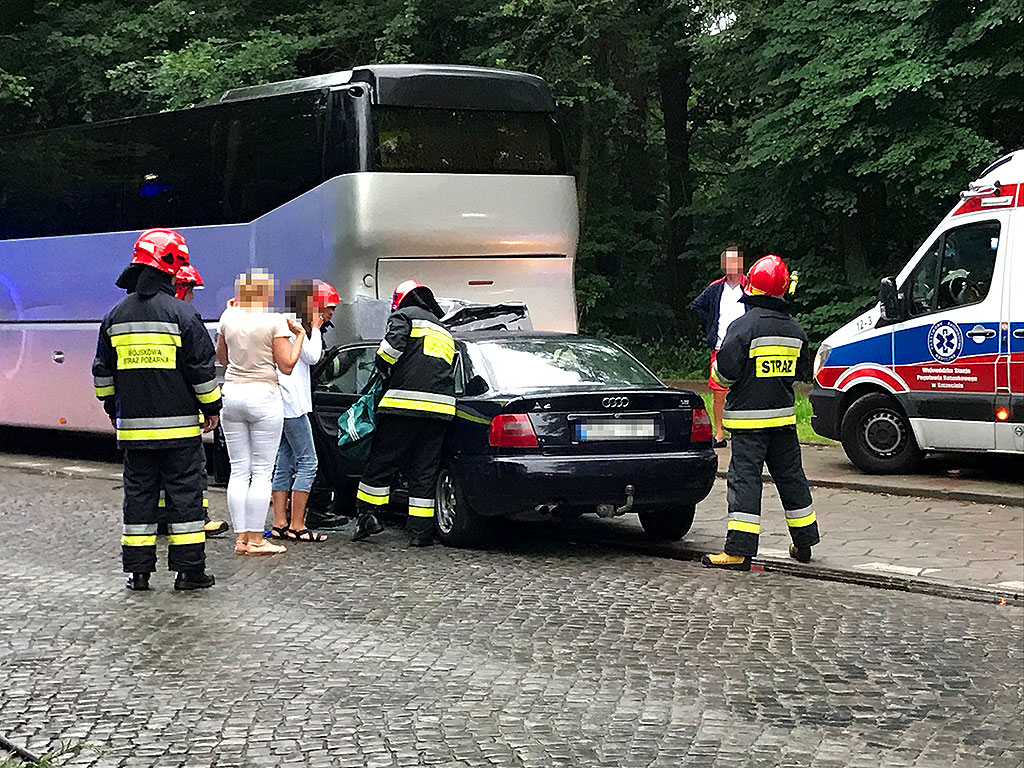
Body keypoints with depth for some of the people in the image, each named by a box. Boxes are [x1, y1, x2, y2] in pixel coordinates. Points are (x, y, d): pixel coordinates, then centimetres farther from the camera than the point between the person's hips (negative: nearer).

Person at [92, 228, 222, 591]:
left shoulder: (116, 316, 7)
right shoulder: (182, 314, -9)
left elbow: (103, 370, 14)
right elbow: (202, 368, -7)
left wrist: (112, 407, 26)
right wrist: (211, 407, 5)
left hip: (133, 425, 4)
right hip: (179, 425, -4)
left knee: (138, 492, 10)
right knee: (185, 492, 2)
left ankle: (138, 570, 11)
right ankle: (189, 569, 3)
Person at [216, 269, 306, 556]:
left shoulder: (229, 317, 5)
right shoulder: (275, 321, -8)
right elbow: (287, 366, -8)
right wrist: (300, 335, 4)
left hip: (232, 392, 5)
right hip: (263, 395, -5)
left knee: (238, 470, 8)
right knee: (262, 471, -1)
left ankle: (240, 537, 8)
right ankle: (256, 540, -1)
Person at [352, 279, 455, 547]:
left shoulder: (404, 315, 7)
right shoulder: (444, 331, 29)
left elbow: (392, 346, -10)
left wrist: (386, 372, 9)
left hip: (406, 403, -6)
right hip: (440, 407, 6)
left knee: (382, 460, 3)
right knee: (424, 471, 6)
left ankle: (367, 515, 3)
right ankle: (421, 531, 4)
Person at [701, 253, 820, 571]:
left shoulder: (744, 327, -15)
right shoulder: (795, 330, 5)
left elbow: (724, 373, -16)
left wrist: (718, 370, 6)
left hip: (749, 418, -6)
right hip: (784, 416, 6)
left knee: (745, 479, -6)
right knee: (790, 477, 16)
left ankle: (738, 551, -10)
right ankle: (804, 543, 26)